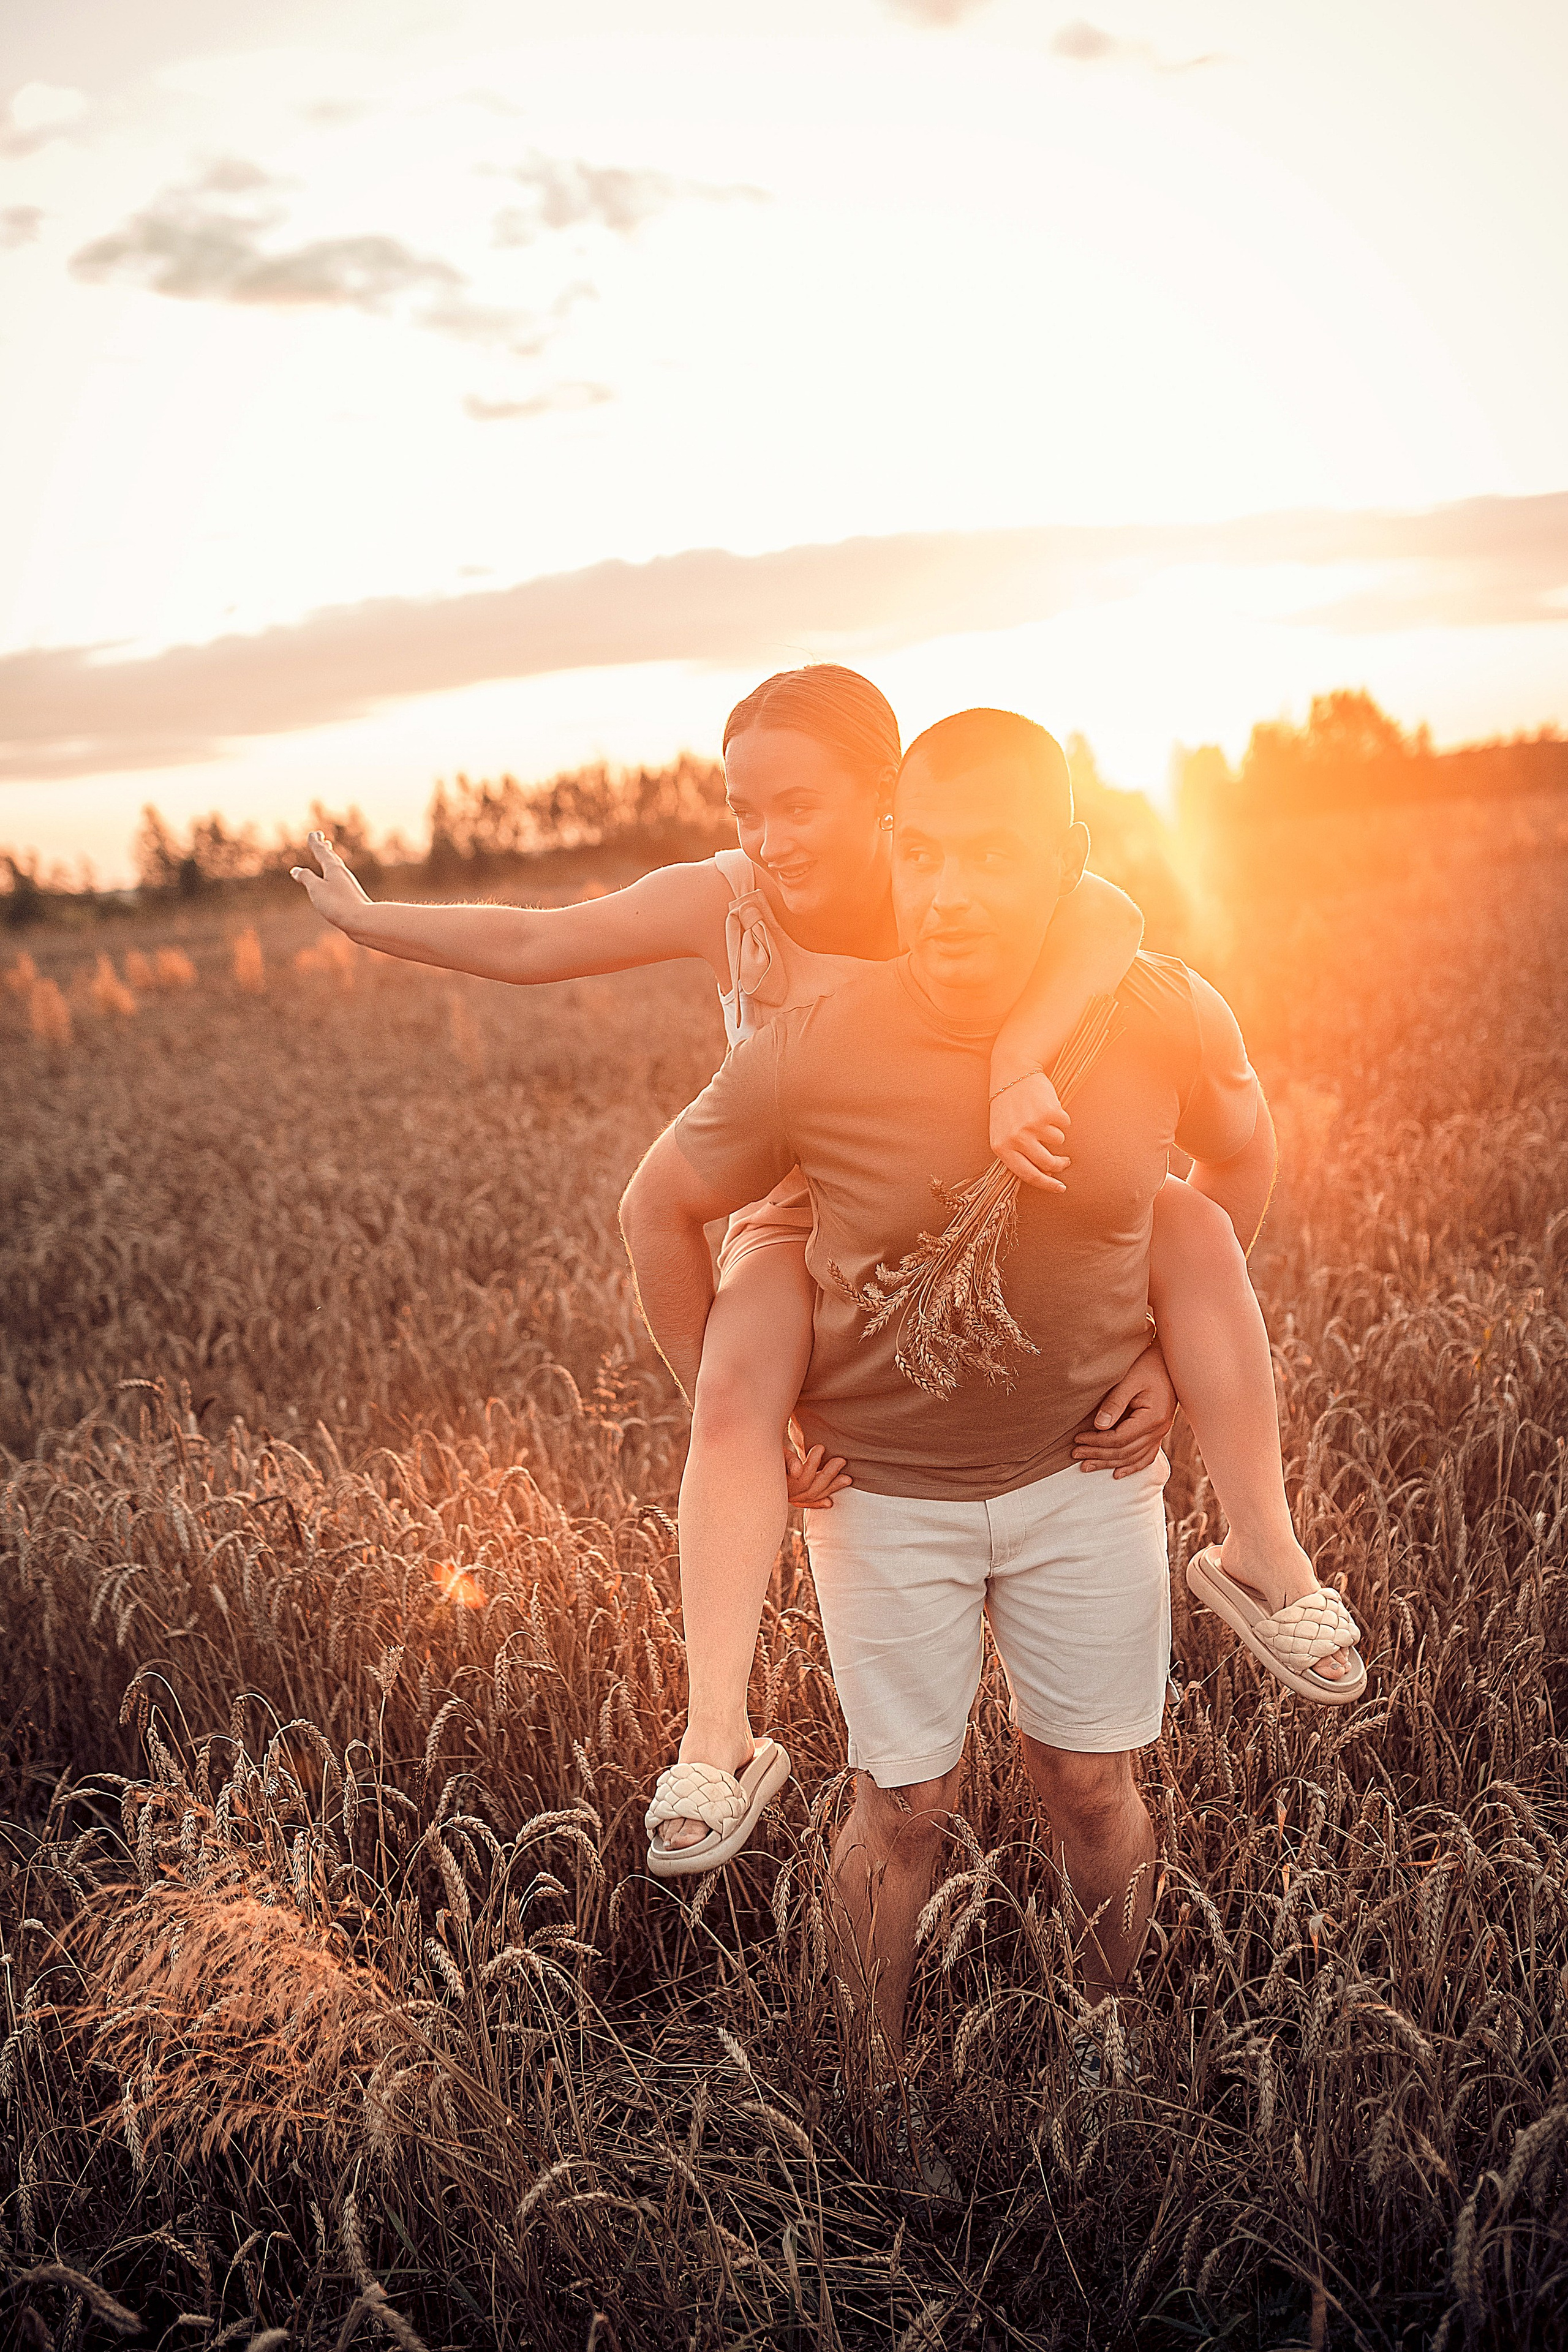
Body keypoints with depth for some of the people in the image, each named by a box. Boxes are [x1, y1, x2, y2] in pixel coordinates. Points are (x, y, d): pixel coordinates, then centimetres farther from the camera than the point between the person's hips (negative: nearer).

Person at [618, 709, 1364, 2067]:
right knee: (905, 1806, 8)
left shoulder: (1165, 1021, -17)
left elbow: (1242, 1152, 7)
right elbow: (657, 1211, -5)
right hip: (883, 1485, -1)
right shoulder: (810, 1055, -22)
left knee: (1093, 1789, 14)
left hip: (1086, 1467, 2)